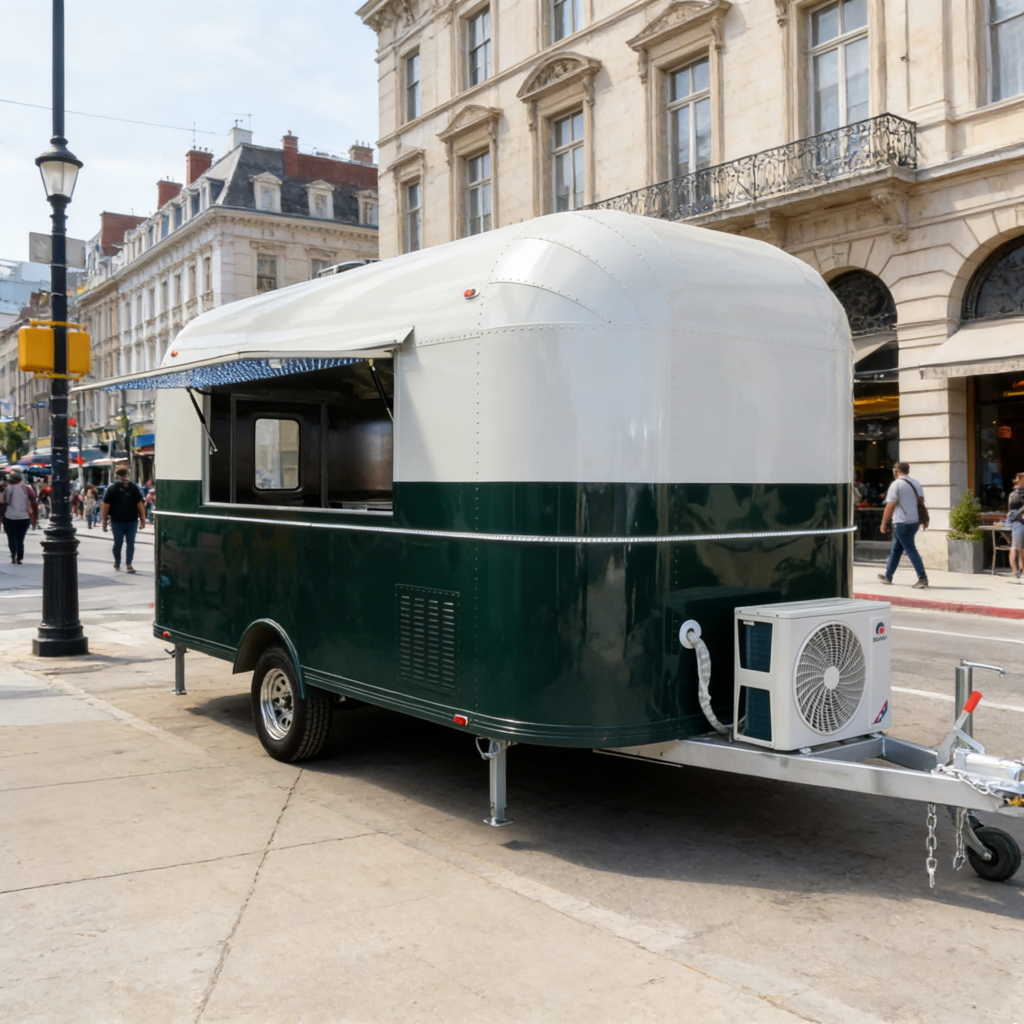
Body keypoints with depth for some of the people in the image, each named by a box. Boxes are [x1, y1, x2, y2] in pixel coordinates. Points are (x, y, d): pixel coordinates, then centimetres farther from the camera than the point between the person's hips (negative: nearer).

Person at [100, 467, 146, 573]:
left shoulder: (133, 488, 5)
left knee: (130, 543, -1)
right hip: (117, 521, -2)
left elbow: (140, 504, 8)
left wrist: (142, 520, 5)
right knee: (118, 543, 5)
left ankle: (128, 565, 4)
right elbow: (105, 506, -2)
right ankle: (117, 561, 28)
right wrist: (103, 522, -6)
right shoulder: (112, 489, -2)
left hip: (132, 521, 2)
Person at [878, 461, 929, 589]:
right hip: (915, 521, 8)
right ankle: (888, 576, 27)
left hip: (902, 523, -8)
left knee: (911, 550, -7)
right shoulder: (916, 483, 12)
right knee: (896, 550, 18)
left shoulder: (896, 484, -10)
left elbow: (890, 506, -13)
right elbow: (921, 503, 12)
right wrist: (923, 520, 18)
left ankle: (923, 579, -12)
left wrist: (884, 523, -6)